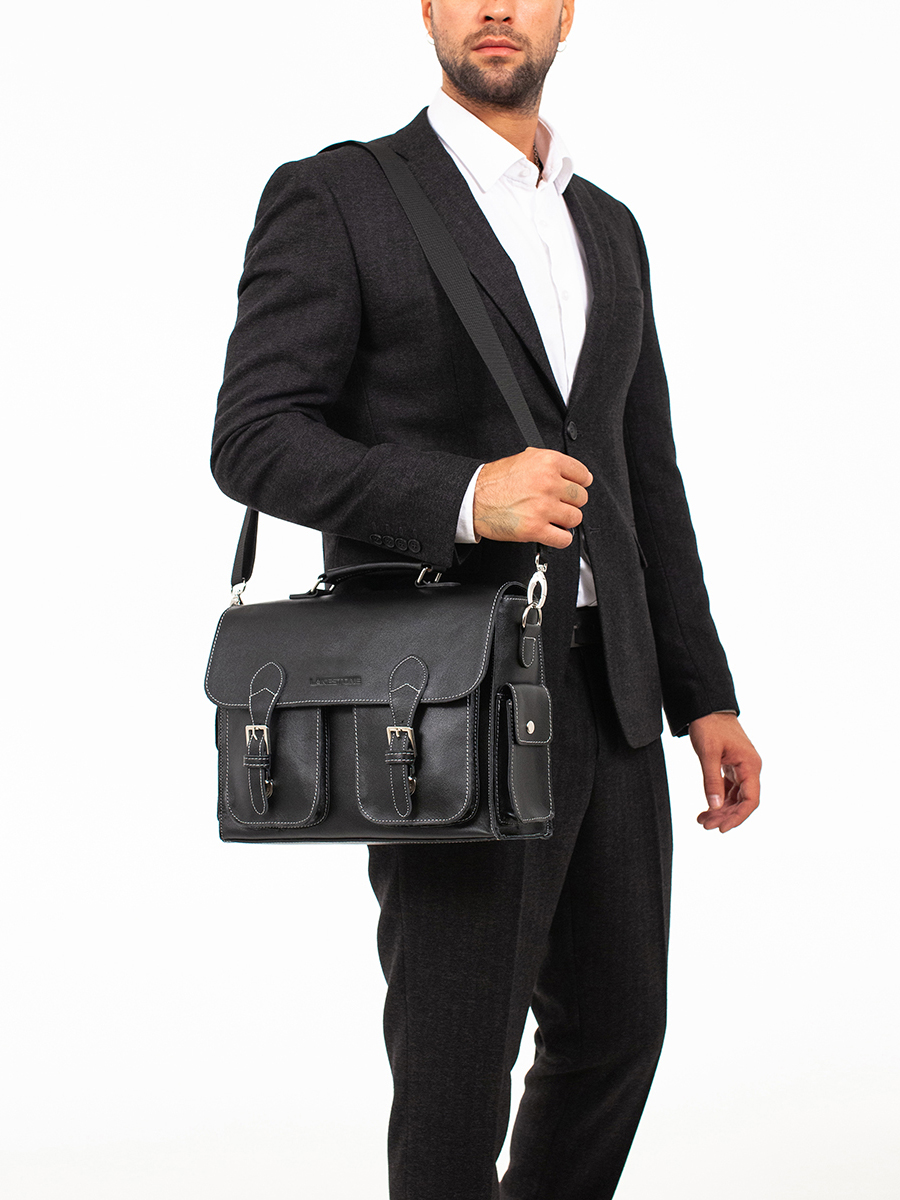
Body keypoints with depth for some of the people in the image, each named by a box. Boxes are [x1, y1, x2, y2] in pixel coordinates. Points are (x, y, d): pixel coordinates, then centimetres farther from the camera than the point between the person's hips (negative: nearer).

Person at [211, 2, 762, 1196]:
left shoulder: (607, 230, 15)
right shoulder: (333, 199, -5)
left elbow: (645, 480, 17)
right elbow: (255, 443, -12)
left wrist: (706, 699, 11)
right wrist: (465, 498, -26)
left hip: (605, 693, 7)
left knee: (615, 1025, 14)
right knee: (459, 1059, 1)